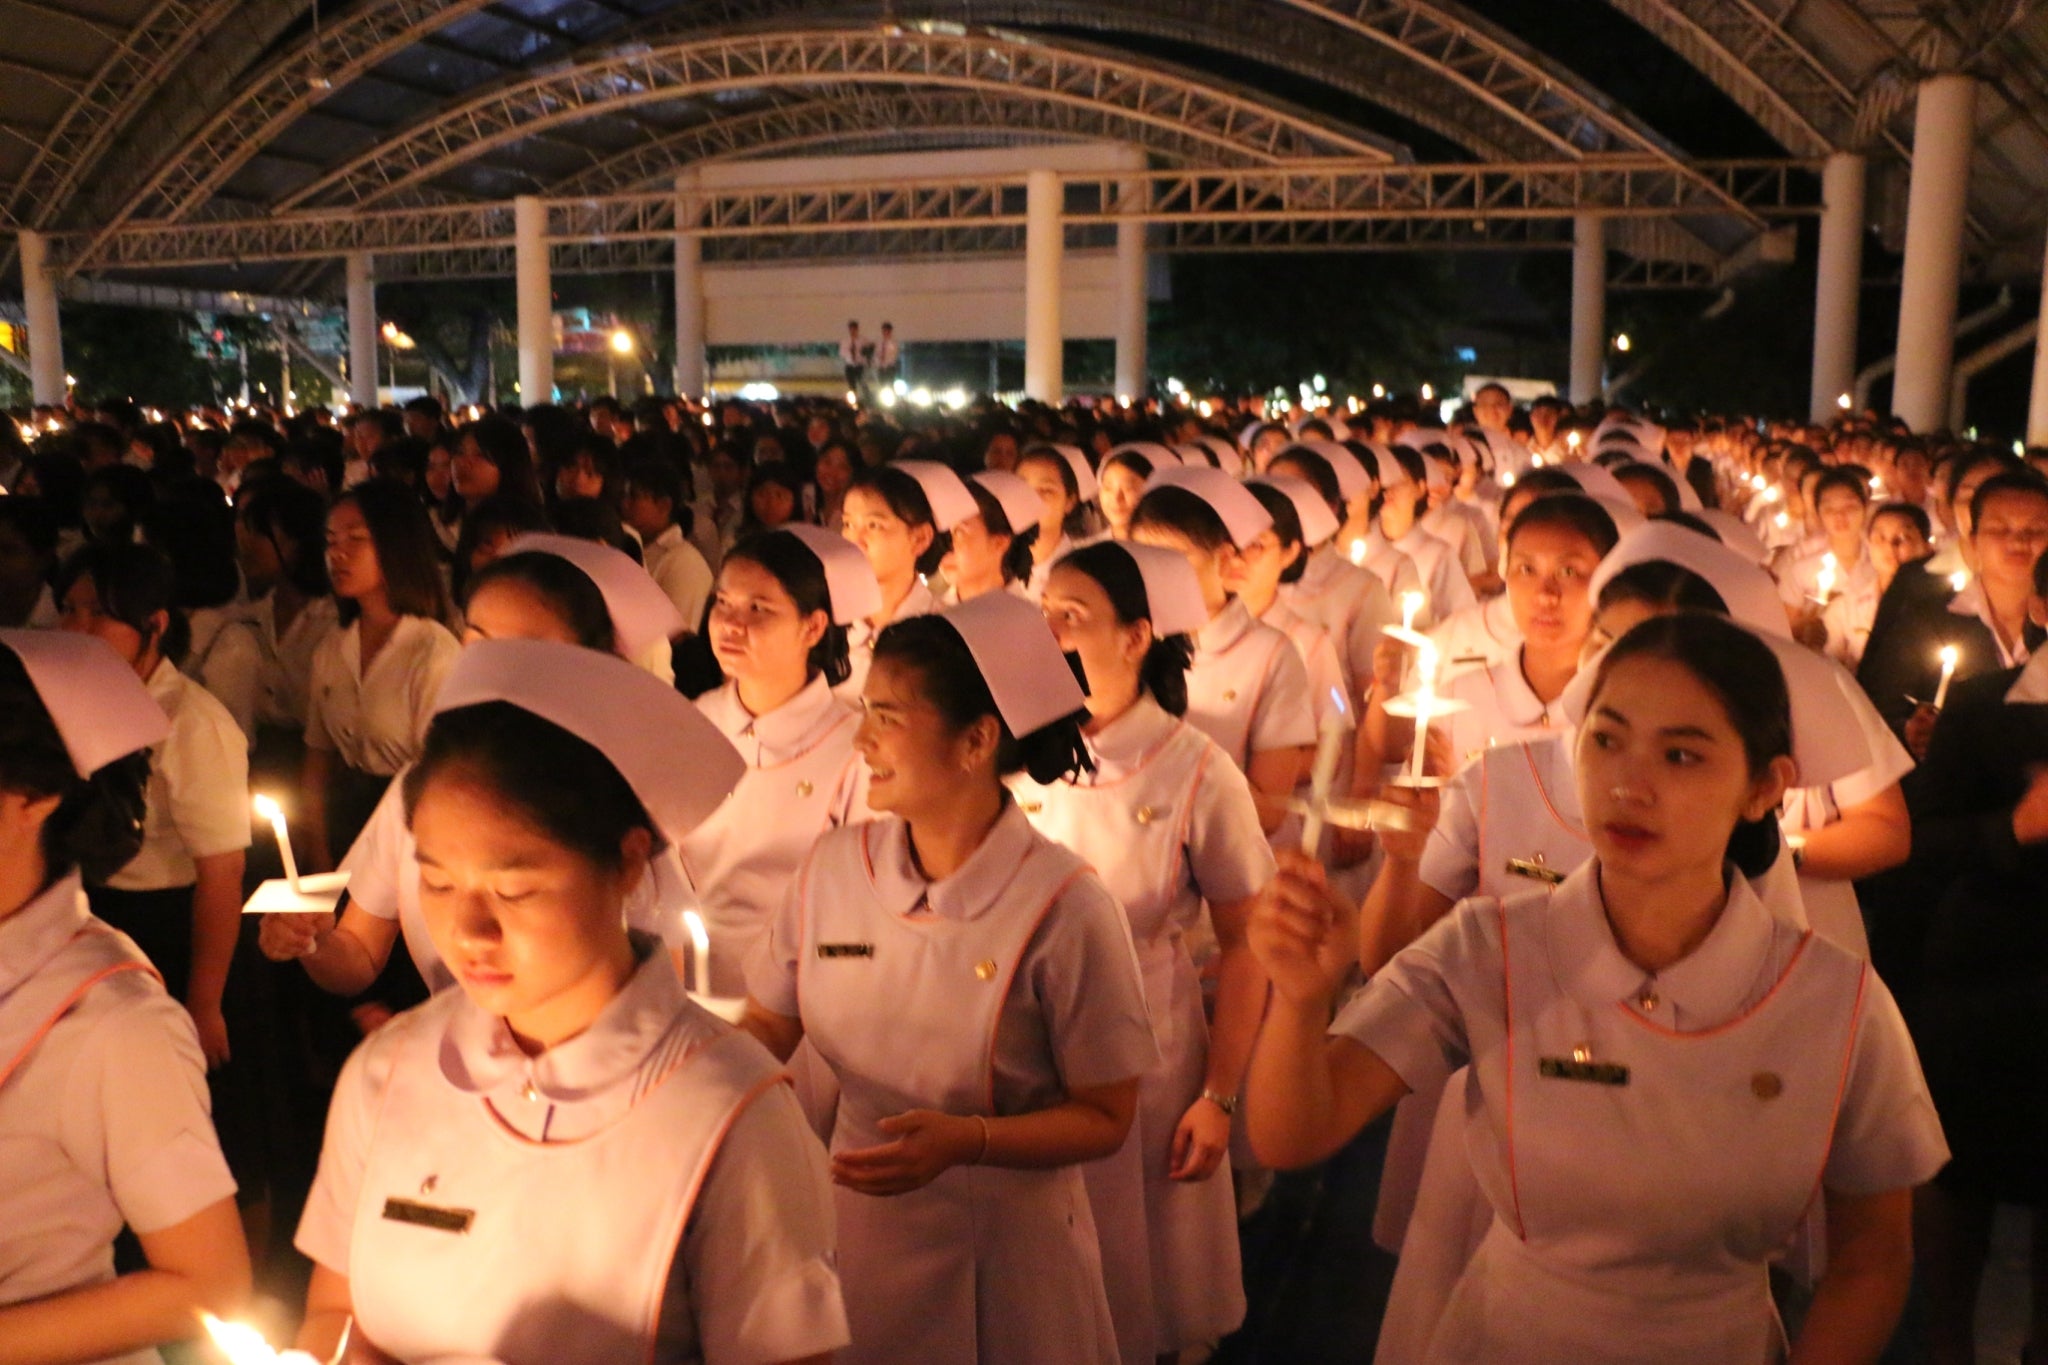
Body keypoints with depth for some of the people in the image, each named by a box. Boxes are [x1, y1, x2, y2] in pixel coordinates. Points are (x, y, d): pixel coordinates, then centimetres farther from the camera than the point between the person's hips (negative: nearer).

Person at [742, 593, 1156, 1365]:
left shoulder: (1061, 906, -20)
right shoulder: (834, 866, -7)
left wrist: (966, 1139, -26)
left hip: (1003, 1254, -3)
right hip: (855, 1224, 4)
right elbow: (766, 1030, 2)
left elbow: (1104, 1118, -12)